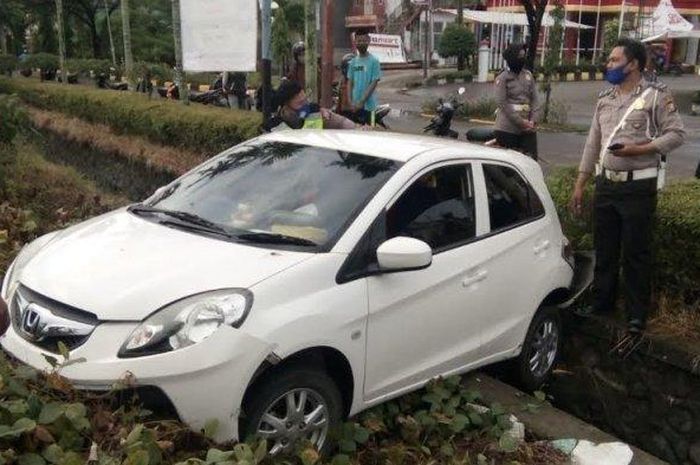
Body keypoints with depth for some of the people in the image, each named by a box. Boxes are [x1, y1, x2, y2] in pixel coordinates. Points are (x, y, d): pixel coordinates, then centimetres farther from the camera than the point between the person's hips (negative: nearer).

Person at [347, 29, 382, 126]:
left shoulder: (374, 61, -7)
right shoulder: (353, 62, 8)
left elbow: (374, 83, -10)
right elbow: (350, 82, 9)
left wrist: (361, 102, -14)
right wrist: (350, 102, -3)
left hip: (367, 105, -4)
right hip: (354, 105, 4)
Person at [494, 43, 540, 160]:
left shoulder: (528, 75, 12)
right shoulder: (502, 78, -4)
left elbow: (535, 98, 10)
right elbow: (502, 103, -10)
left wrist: (533, 120, -4)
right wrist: (520, 121, -13)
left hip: (527, 128, 5)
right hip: (507, 129, -5)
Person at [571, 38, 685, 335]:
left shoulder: (656, 96, -5)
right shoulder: (605, 99, 11)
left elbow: (676, 134, -8)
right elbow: (593, 143, 13)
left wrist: (639, 149, -20)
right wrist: (580, 184, 11)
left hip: (638, 187, -5)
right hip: (606, 184, 5)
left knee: (636, 253, 1)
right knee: (604, 249, 13)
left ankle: (637, 315, 13)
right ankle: (601, 303, 27)